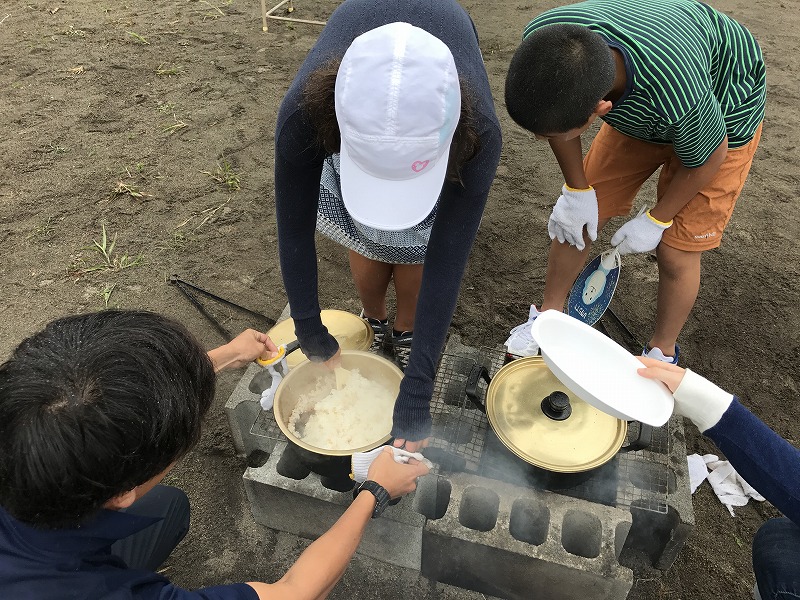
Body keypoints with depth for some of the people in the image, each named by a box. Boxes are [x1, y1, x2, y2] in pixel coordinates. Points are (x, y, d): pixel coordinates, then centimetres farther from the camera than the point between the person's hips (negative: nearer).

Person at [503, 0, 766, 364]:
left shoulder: (675, 93, -47)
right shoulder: (541, 40, -34)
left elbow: (707, 156, -23)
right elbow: (553, 115, -11)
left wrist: (656, 220, -10)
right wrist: (576, 190, -8)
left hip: (722, 119, -4)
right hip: (635, 109, 4)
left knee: (675, 252, -2)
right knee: (577, 218, 2)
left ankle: (662, 354, 25)